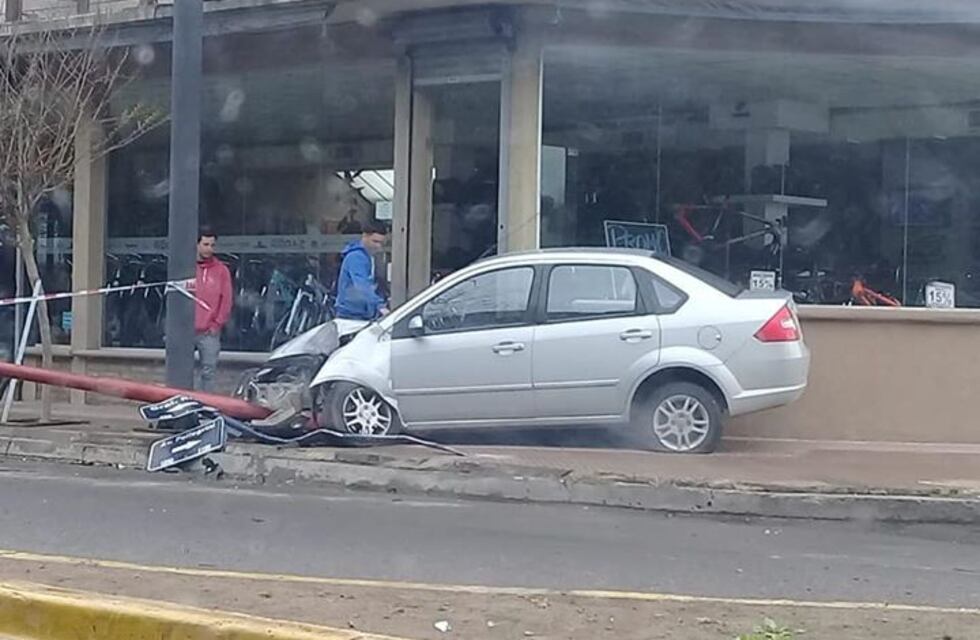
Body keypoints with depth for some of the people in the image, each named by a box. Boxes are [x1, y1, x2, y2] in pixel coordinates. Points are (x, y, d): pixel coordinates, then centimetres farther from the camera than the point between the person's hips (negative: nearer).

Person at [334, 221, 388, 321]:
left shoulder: (369, 256, 15)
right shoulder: (356, 257, -17)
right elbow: (362, 286, -31)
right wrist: (380, 305, -41)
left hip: (363, 314, 9)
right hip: (351, 315, -9)